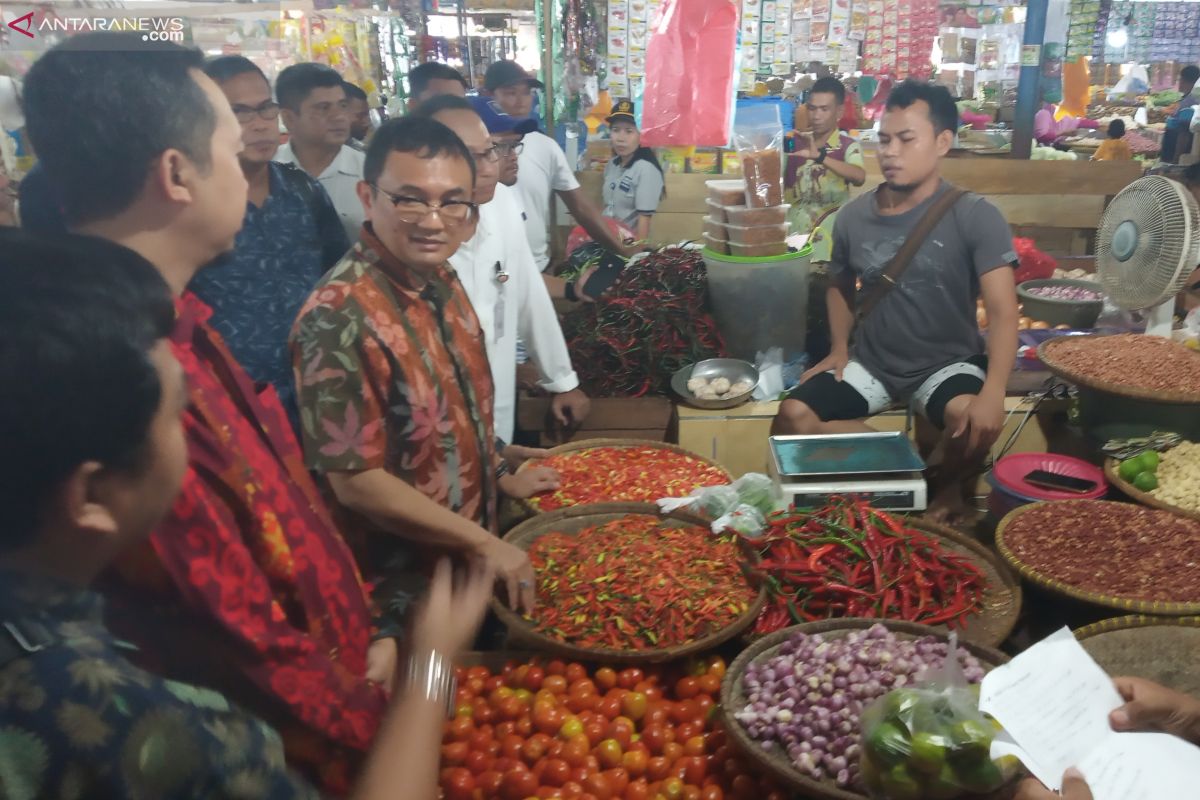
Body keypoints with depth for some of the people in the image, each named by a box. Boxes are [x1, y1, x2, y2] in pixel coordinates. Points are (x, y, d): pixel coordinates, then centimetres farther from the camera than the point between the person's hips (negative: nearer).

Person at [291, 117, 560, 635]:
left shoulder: (439, 281, -2)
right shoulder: (341, 315, -28)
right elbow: (356, 481, -26)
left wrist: (500, 478, 15)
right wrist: (484, 543, -21)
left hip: (464, 557, 8)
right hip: (403, 589, -8)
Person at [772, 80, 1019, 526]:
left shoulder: (976, 217, -14)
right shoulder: (854, 216, -2)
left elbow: (1002, 311, -21)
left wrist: (993, 392, -35)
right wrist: (840, 348, 2)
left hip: (948, 362, -3)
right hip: (871, 362, 4)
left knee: (971, 420, -35)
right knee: (793, 415, -17)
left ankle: (949, 489, 2)